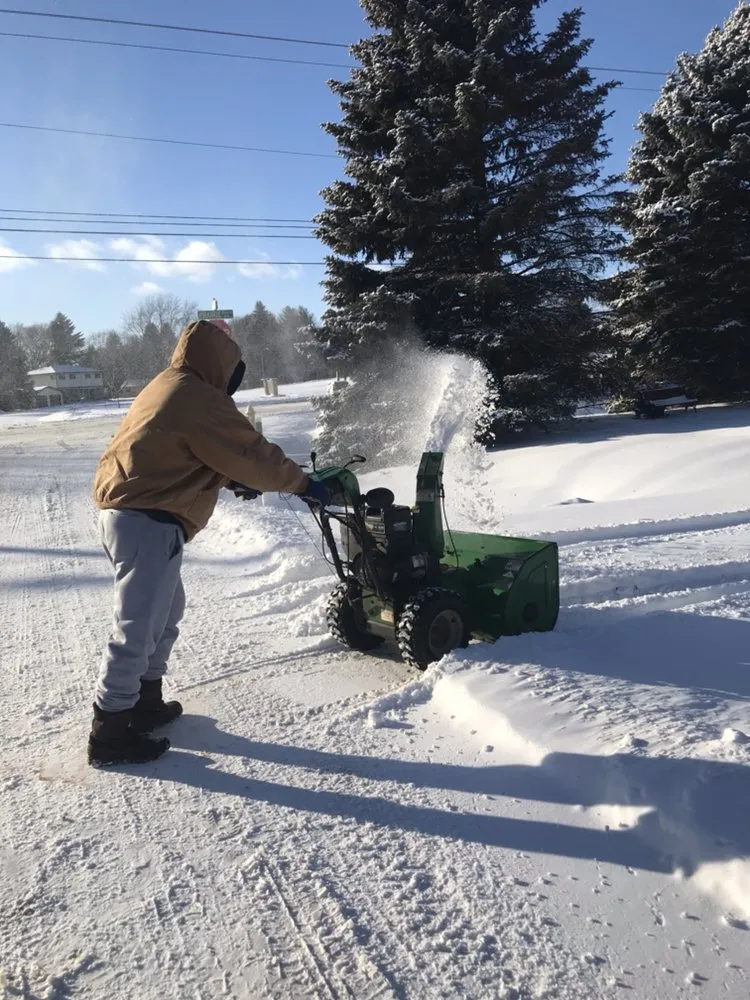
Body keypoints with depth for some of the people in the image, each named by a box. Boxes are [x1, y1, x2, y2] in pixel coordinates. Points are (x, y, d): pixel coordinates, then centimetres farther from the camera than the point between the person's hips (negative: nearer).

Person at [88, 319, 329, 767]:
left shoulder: (165, 389, 18)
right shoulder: (200, 400, -14)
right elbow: (252, 451, -11)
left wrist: (232, 479, 25)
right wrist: (303, 483, 1)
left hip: (127, 513, 11)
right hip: (149, 524, -11)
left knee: (166, 612, 21)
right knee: (138, 628, -4)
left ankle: (146, 701, 31)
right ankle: (110, 733, 5)